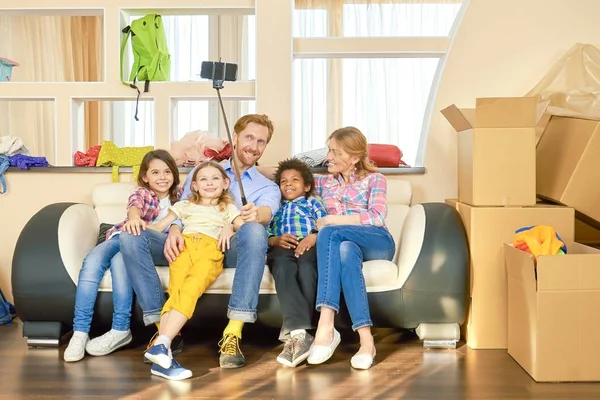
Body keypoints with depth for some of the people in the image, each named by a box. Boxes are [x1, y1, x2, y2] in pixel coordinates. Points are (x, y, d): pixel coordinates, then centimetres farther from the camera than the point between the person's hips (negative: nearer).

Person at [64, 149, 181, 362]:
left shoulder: (178, 196, 9)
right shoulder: (141, 193, -1)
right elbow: (134, 206, -24)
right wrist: (134, 219, -48)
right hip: (123, 236, 1)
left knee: (120, 260, -34)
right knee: (93, 260, -30)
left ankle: (121, 329, -30)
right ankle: (80, 332, -30)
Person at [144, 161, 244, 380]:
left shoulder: (228, 208, 32)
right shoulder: (185, 205, 35)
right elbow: (159, 227, 26)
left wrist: (229, 228, -3)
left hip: (211, 251, -1)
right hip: (185, 246, 1)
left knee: (190, 290, -32)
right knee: (176, 291, -29)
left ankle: (161, 345, -45)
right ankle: (165, 352, -41)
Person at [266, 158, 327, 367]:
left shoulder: (313, 203, 32)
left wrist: (314, 237, -10)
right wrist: (276, 240, -4)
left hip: (309, 247, 0)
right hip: (282, 249, 1)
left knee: (306, 268, -39)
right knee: (283, 268, -38)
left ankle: (293, 332, -47)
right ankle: (299, 332, -54)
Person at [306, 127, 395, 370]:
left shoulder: (374, 180, 13)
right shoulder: (325, 183, 25)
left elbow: (377, 217, -4)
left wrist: (332, 220, -9)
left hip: (377, 243, -2)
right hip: (345, 242, 2)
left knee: (330, 233, -33)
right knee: (345, 252, -37)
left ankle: (326, 325, -46)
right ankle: (365, 339, -48)